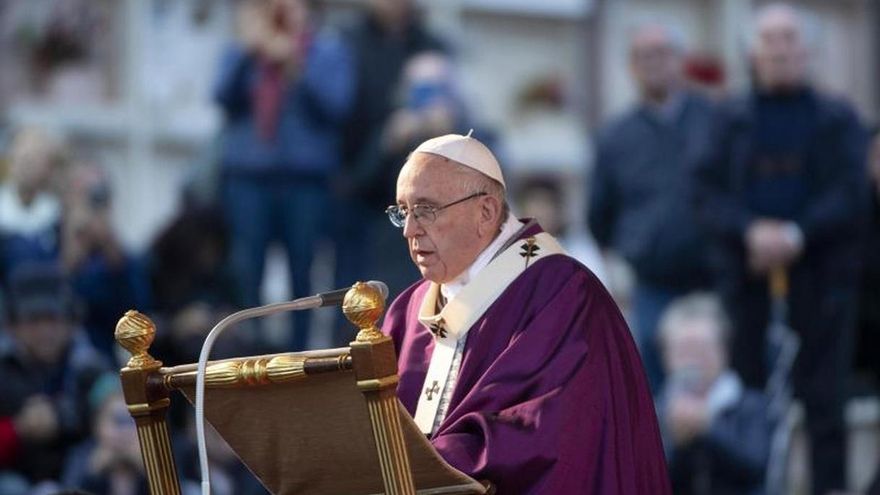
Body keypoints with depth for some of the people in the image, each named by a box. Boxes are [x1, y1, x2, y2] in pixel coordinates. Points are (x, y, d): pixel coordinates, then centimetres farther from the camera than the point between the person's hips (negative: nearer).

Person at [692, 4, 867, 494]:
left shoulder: (837, 119, 8)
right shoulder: (732, 119, 12)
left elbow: (850, 195, -2)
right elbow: (708, 192, 4)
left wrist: (797, 234, -16)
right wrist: (751, 230, -14)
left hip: (820, 277, -1)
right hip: (747, 276, 1)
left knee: (824, 397, -2)